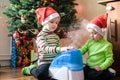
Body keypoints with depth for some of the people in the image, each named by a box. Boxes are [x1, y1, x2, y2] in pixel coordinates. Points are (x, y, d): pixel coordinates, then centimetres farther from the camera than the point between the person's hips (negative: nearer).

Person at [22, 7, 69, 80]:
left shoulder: (56, 36, 14)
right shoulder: (41, 35, -10)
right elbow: (45, 48, -26)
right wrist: (59, 49, -38)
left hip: (55, 61, 8)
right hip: (45, 62, -8)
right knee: (41, 74, -33)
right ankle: (30, 69, 7)